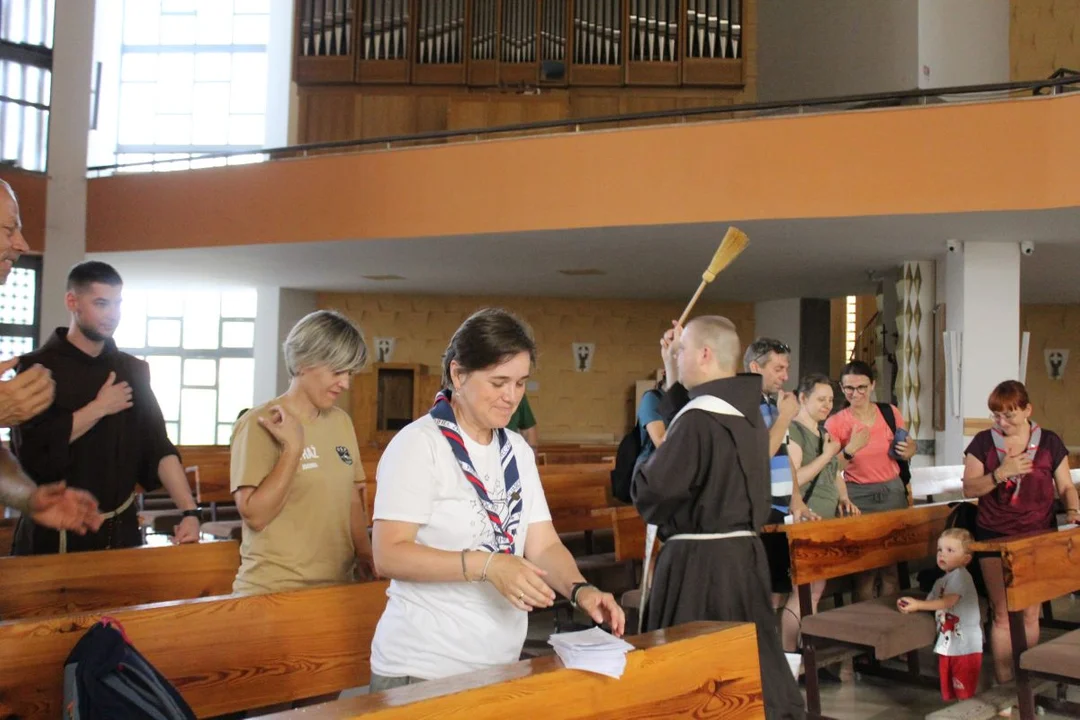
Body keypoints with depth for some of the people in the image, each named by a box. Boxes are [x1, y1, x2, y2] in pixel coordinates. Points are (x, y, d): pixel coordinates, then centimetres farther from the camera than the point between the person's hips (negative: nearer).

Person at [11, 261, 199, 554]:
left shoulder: (133, 370, 4)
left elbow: (158, 447, -3)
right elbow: (32, 447, -20)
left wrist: (189, 511, -15)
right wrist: (99, 408, -14)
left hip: (121, 528, 4)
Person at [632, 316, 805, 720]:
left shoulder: (698, 419, -20)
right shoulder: (748, 410, 7)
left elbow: (652, 491, -21)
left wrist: (642, 470, 2)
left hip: (699, 562, -9)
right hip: (745, 552, 9)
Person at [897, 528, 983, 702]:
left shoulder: (961, 575, -14)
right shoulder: (941, 582, 14)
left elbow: (948, 602, -22)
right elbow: (930, 603, 12)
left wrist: (917, 604, -23)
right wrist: (910, 606, -8)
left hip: (965, 644, -8)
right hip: (946, 644, 8)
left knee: (964, 692, -3)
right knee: (948, 690, 14)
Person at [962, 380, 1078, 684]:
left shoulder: (1049, 442, 2)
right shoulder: (983, 442, 0)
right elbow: (969, 489, -3)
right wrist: (1001, 473, -17)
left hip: (1037, 536, 1)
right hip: (995, 536, 0)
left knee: (1030, 613, 4)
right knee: (1003, 614, 0)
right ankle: (1004, 684, 6)